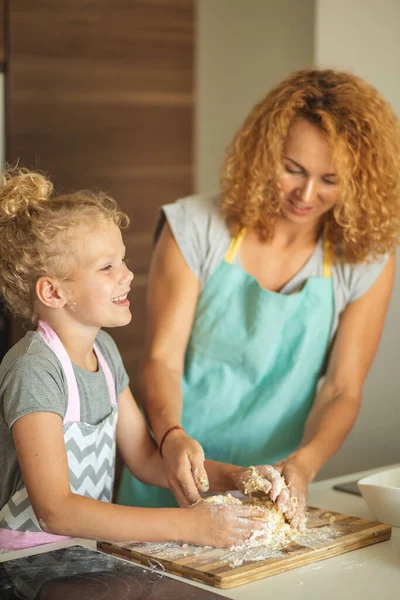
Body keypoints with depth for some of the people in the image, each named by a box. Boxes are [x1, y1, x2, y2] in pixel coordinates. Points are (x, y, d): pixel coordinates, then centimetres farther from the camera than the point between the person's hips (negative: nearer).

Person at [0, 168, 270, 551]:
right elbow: (54, 510, -25)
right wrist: (186, 524, -28)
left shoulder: (104, 350, 7)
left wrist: (230, 477, -1)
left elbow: (145, 459, 15)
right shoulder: (34, 372, -19)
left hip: (93, 543, 7)